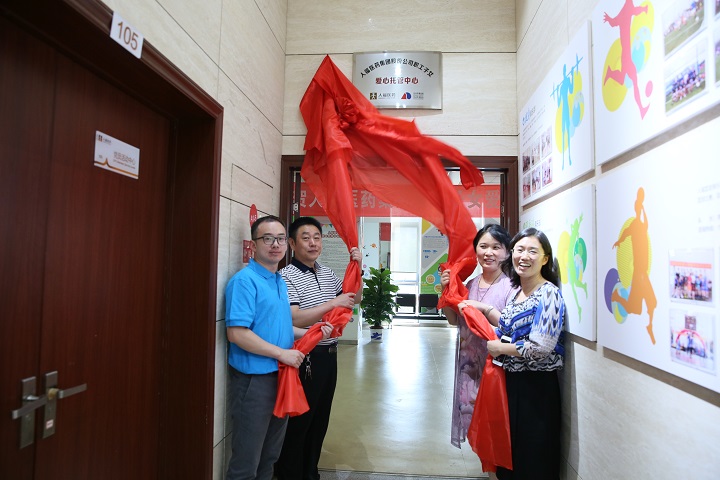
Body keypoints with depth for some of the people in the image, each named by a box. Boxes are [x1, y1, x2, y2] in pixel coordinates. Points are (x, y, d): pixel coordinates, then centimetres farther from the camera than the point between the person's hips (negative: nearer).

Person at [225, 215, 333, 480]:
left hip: (281, 377, 8)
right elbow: (237, 333, -25)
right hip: (254, 379, -8)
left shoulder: (280, 281, 10)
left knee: (270, 455, 22)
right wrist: (281, 353, -20)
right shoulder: (245, 280, -17)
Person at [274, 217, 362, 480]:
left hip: (329, 355, 8)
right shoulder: (287, 276, -15)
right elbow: (293, 320, -24)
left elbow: (354, 299, 15)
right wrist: (333, 303, -26)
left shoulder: (327, 273, 8)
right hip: (305, 358, -7)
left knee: (320, 418, 19)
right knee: (297, 421, 7)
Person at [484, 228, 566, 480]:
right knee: (509, 452, 21)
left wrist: (499, 348, -13)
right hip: (510, 381, 7)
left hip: (536, 386, -7)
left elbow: (540, 347, -23)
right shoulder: (515, 292, 8)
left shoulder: (549, 294, -15)